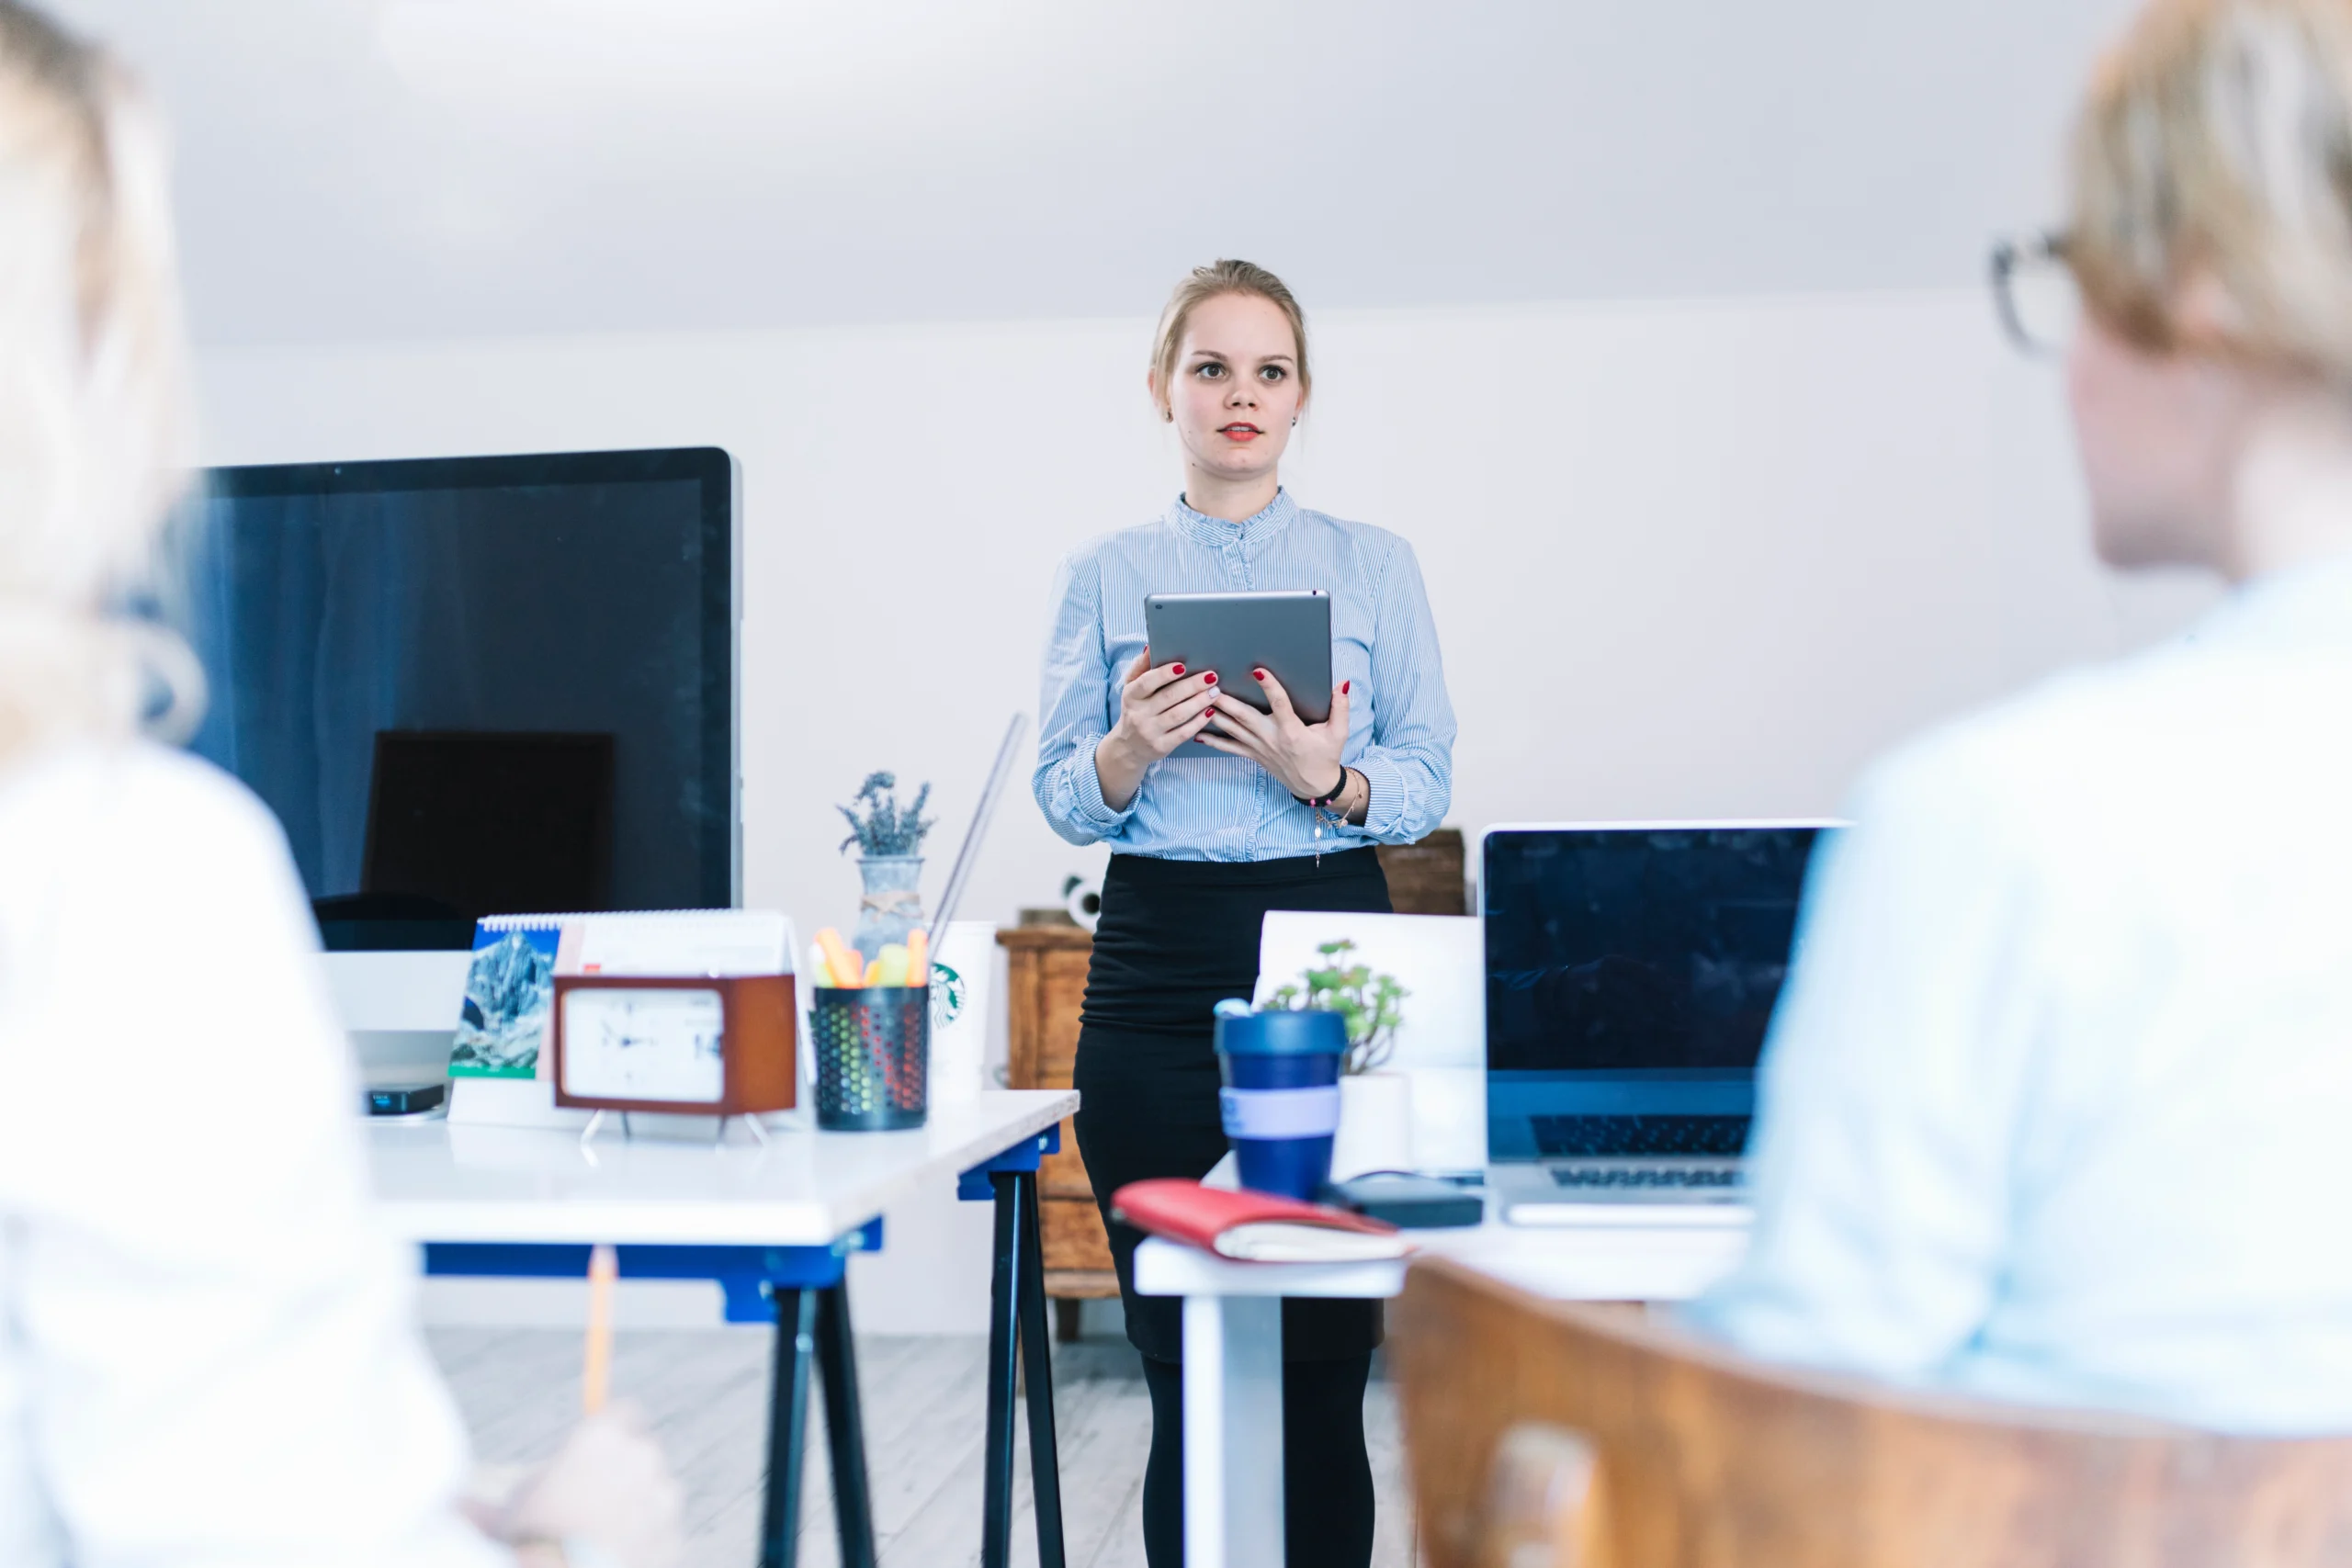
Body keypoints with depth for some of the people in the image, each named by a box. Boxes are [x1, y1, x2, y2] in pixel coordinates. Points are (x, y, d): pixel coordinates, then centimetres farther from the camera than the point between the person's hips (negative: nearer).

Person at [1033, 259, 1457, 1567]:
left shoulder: (1375, 566, 9)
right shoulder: (1106, 577, 11)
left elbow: (1428, 784, 4)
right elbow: (1064, 799, 7)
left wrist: (1327, 779, -16)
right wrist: (1133, 746, -14)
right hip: (1159, 973, 1)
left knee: (1322, 1367, -3)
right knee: (1186, 1369, 3)